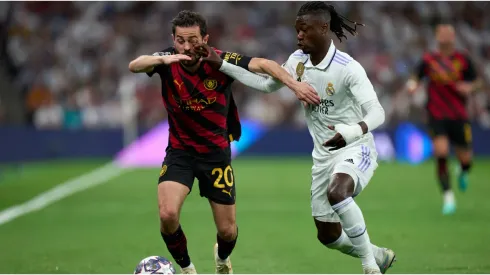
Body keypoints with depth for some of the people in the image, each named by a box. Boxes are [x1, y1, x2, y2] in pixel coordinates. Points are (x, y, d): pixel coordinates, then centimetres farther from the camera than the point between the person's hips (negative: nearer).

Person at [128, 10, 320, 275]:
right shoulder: (168, 60, -16)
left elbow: (263, 64, -21)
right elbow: (134, 65, -33)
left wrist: (294, 84, -37)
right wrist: (162, 59, -52)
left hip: (216, 152, 0)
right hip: (180, 151, 0)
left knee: (227, 230, 4)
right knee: (167, 214, -23)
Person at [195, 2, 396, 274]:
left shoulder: (348, 68, -21)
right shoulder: (298, 60, 0)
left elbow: (377, 113, -27)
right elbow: (266, 84, 15)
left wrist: (353, 132, -49)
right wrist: (220, 64, 10)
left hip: (355, 150, -7)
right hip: (323, 155, 7)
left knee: (337, 193, -39)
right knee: (328, 235, 10)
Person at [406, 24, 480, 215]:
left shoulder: (463, 59, 1)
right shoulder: (428, 60, 0)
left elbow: (475, 82, 10)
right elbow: (416, 79, 9)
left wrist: (469, 87, -13)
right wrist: (412, 85, -13)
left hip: (459, 116, 1)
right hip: (436, 115, -1)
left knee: (465, 159, 5)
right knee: (441, 152, -20)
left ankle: (463, 173, 45)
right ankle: (448, 197, -11)